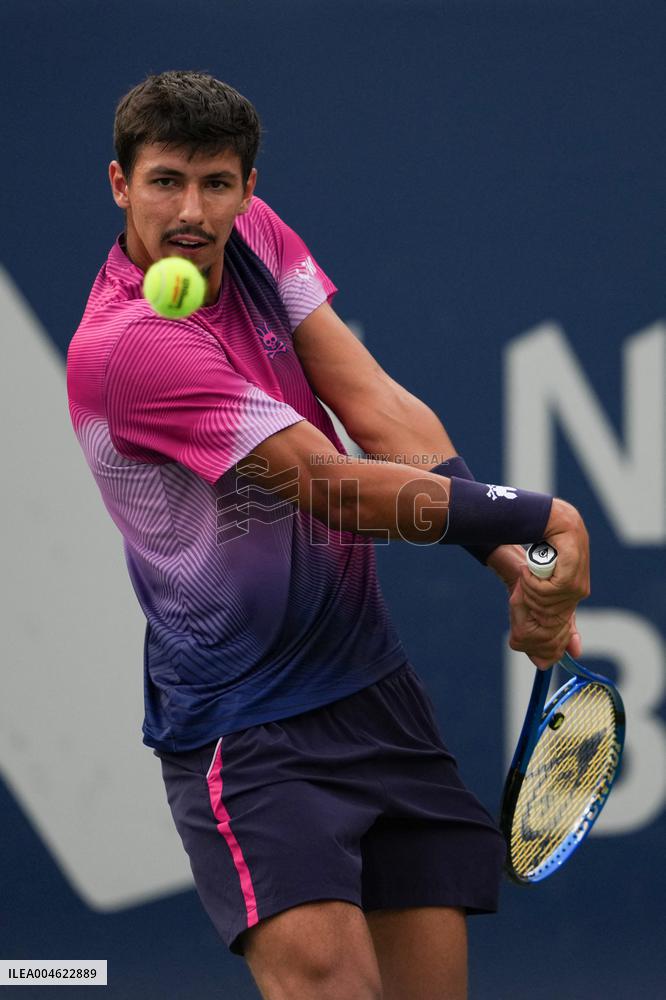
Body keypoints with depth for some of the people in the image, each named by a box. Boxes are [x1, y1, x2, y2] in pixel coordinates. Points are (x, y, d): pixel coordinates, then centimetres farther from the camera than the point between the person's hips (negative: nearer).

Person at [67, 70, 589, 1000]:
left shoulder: (255, 237, 2)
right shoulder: (122, 345, -21)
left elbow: (380, 411, -4)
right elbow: (342, 490, -20)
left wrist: (517, 563, -15)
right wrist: (542, 518, -13)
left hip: (373, 677, 7)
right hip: (247, 728, -7)